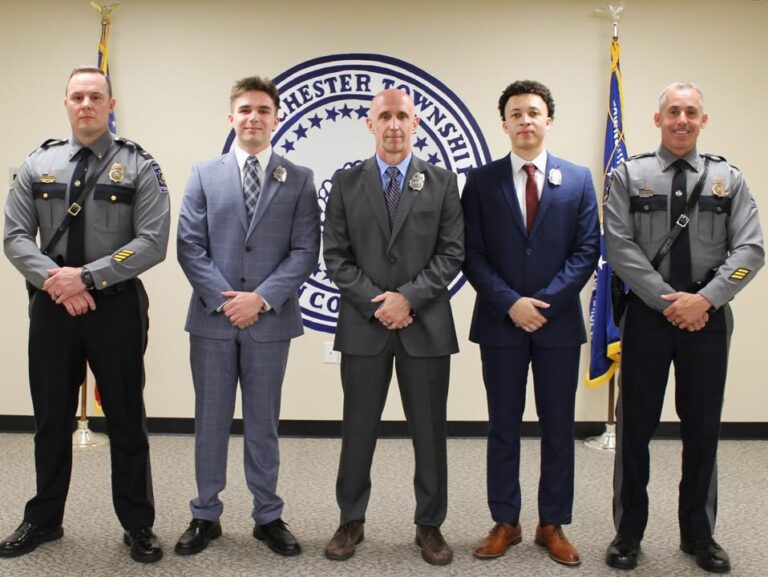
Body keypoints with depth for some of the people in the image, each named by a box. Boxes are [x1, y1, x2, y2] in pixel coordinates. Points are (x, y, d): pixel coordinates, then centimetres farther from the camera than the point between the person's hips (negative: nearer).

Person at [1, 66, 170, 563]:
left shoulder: (139, 167, -3)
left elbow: (152, 241, -12)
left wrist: (87, 276, -17)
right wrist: (53, 279, -14)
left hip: (117, 307, -3)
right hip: (51, 306, 3)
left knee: (126, 419, 7)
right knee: (52, 419, 14)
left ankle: (138, 524, 21)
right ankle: (44, 519, 32)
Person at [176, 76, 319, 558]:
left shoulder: (299, 180, 4)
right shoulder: (204, 174, 7)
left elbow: (305, 251, -3)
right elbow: (189, 246, 0)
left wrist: (261, 298, -13)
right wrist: (223, 299, -11)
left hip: (270, 319, -1)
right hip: (212, 317, 1)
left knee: (263, 423, 10)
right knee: (211, 420, 9)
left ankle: (268, 517, 22)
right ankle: (206, 516, 23)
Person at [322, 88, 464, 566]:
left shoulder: (443, 182, 5)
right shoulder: (346, 182, 5)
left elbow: (452, 253, -1)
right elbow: (336, 256, 1)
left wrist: (408, 297, -13)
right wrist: (375, 303, -10)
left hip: (426, 324, 0)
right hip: (363, 323, 0)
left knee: (430, 432, 8)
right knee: (358, 429, 9)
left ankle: (430, 524, 24)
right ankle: (352, 521, 25)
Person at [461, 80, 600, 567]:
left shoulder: (578, 179, 4)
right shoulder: (482, 180, 2)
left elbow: (587, 251, -1)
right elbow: (473, 255, -2)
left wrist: (545, 303, -12)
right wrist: (510, 303, -13)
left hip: (560, 323, 1)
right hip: (500, 323, 0)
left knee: (559, 429, 9)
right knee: (504, 428, 9)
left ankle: (553, 525, 23)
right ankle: (505, 523, 22)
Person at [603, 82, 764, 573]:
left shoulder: (728, 179, 5)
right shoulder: (629, 176, 1)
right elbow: (620, 246, -7)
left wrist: (704, 299, -15)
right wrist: (668, 301, -13)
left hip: (708, 316, 2)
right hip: (647, 313, -1)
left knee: (703, 426, 11)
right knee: (636, 425, 5)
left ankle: (699, 533, 27)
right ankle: (629, 532, 20)